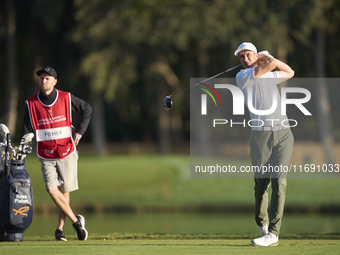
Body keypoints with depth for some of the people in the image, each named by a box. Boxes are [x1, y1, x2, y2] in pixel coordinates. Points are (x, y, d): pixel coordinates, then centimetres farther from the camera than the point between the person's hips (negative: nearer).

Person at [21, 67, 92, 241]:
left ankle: (60, 228, 19)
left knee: (64, 191, 3)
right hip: (46, 156, 0)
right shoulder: (31, 104, -2)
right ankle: (76, 221, 0)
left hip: (67, 153, 0)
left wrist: (80, 131, 3)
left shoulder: (66, 98, -3)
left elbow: (87, 109, 11)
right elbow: (27, 131, -1)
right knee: (52, 189, -14)